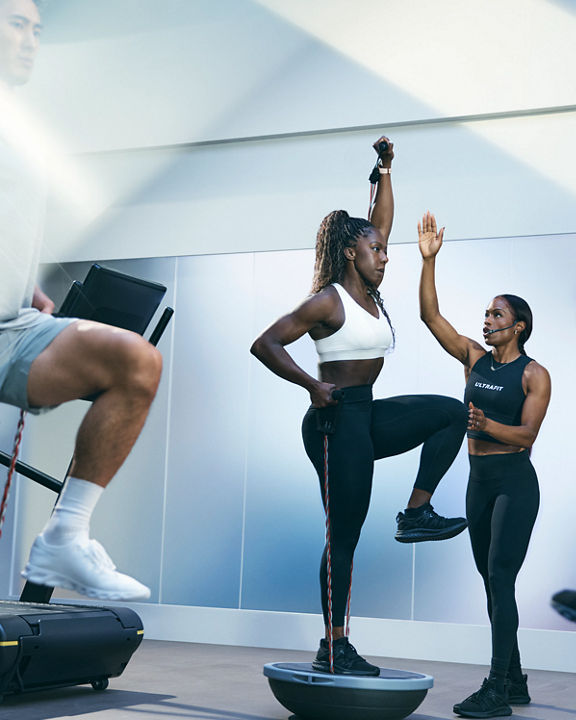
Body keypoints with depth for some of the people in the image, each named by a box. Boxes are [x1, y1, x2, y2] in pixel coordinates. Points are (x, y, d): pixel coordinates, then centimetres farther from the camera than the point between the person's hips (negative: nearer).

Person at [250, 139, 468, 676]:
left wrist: (385, 171, 16)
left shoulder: (369, 294, 11)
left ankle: (416, 512, 1)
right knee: (344, 534, -4)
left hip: (368, 416, 9)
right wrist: (313, 386, -19)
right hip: (337, 420, -9)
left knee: (452, 413, 3)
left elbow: (382, 224, 20)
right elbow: (265, 345, -15)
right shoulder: (327, 301, -12)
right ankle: (333, 648, 5)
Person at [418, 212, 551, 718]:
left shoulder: (534, 374, -7)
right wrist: (429, 261, -3)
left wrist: (487, 424, -31)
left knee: (501, 579, -13)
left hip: (515, 482, -7)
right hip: (479, 481, 7)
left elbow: (527, 435, -13)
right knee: (492, 582, 10)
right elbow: (431, 316, 4)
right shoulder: (475, 358, 9)